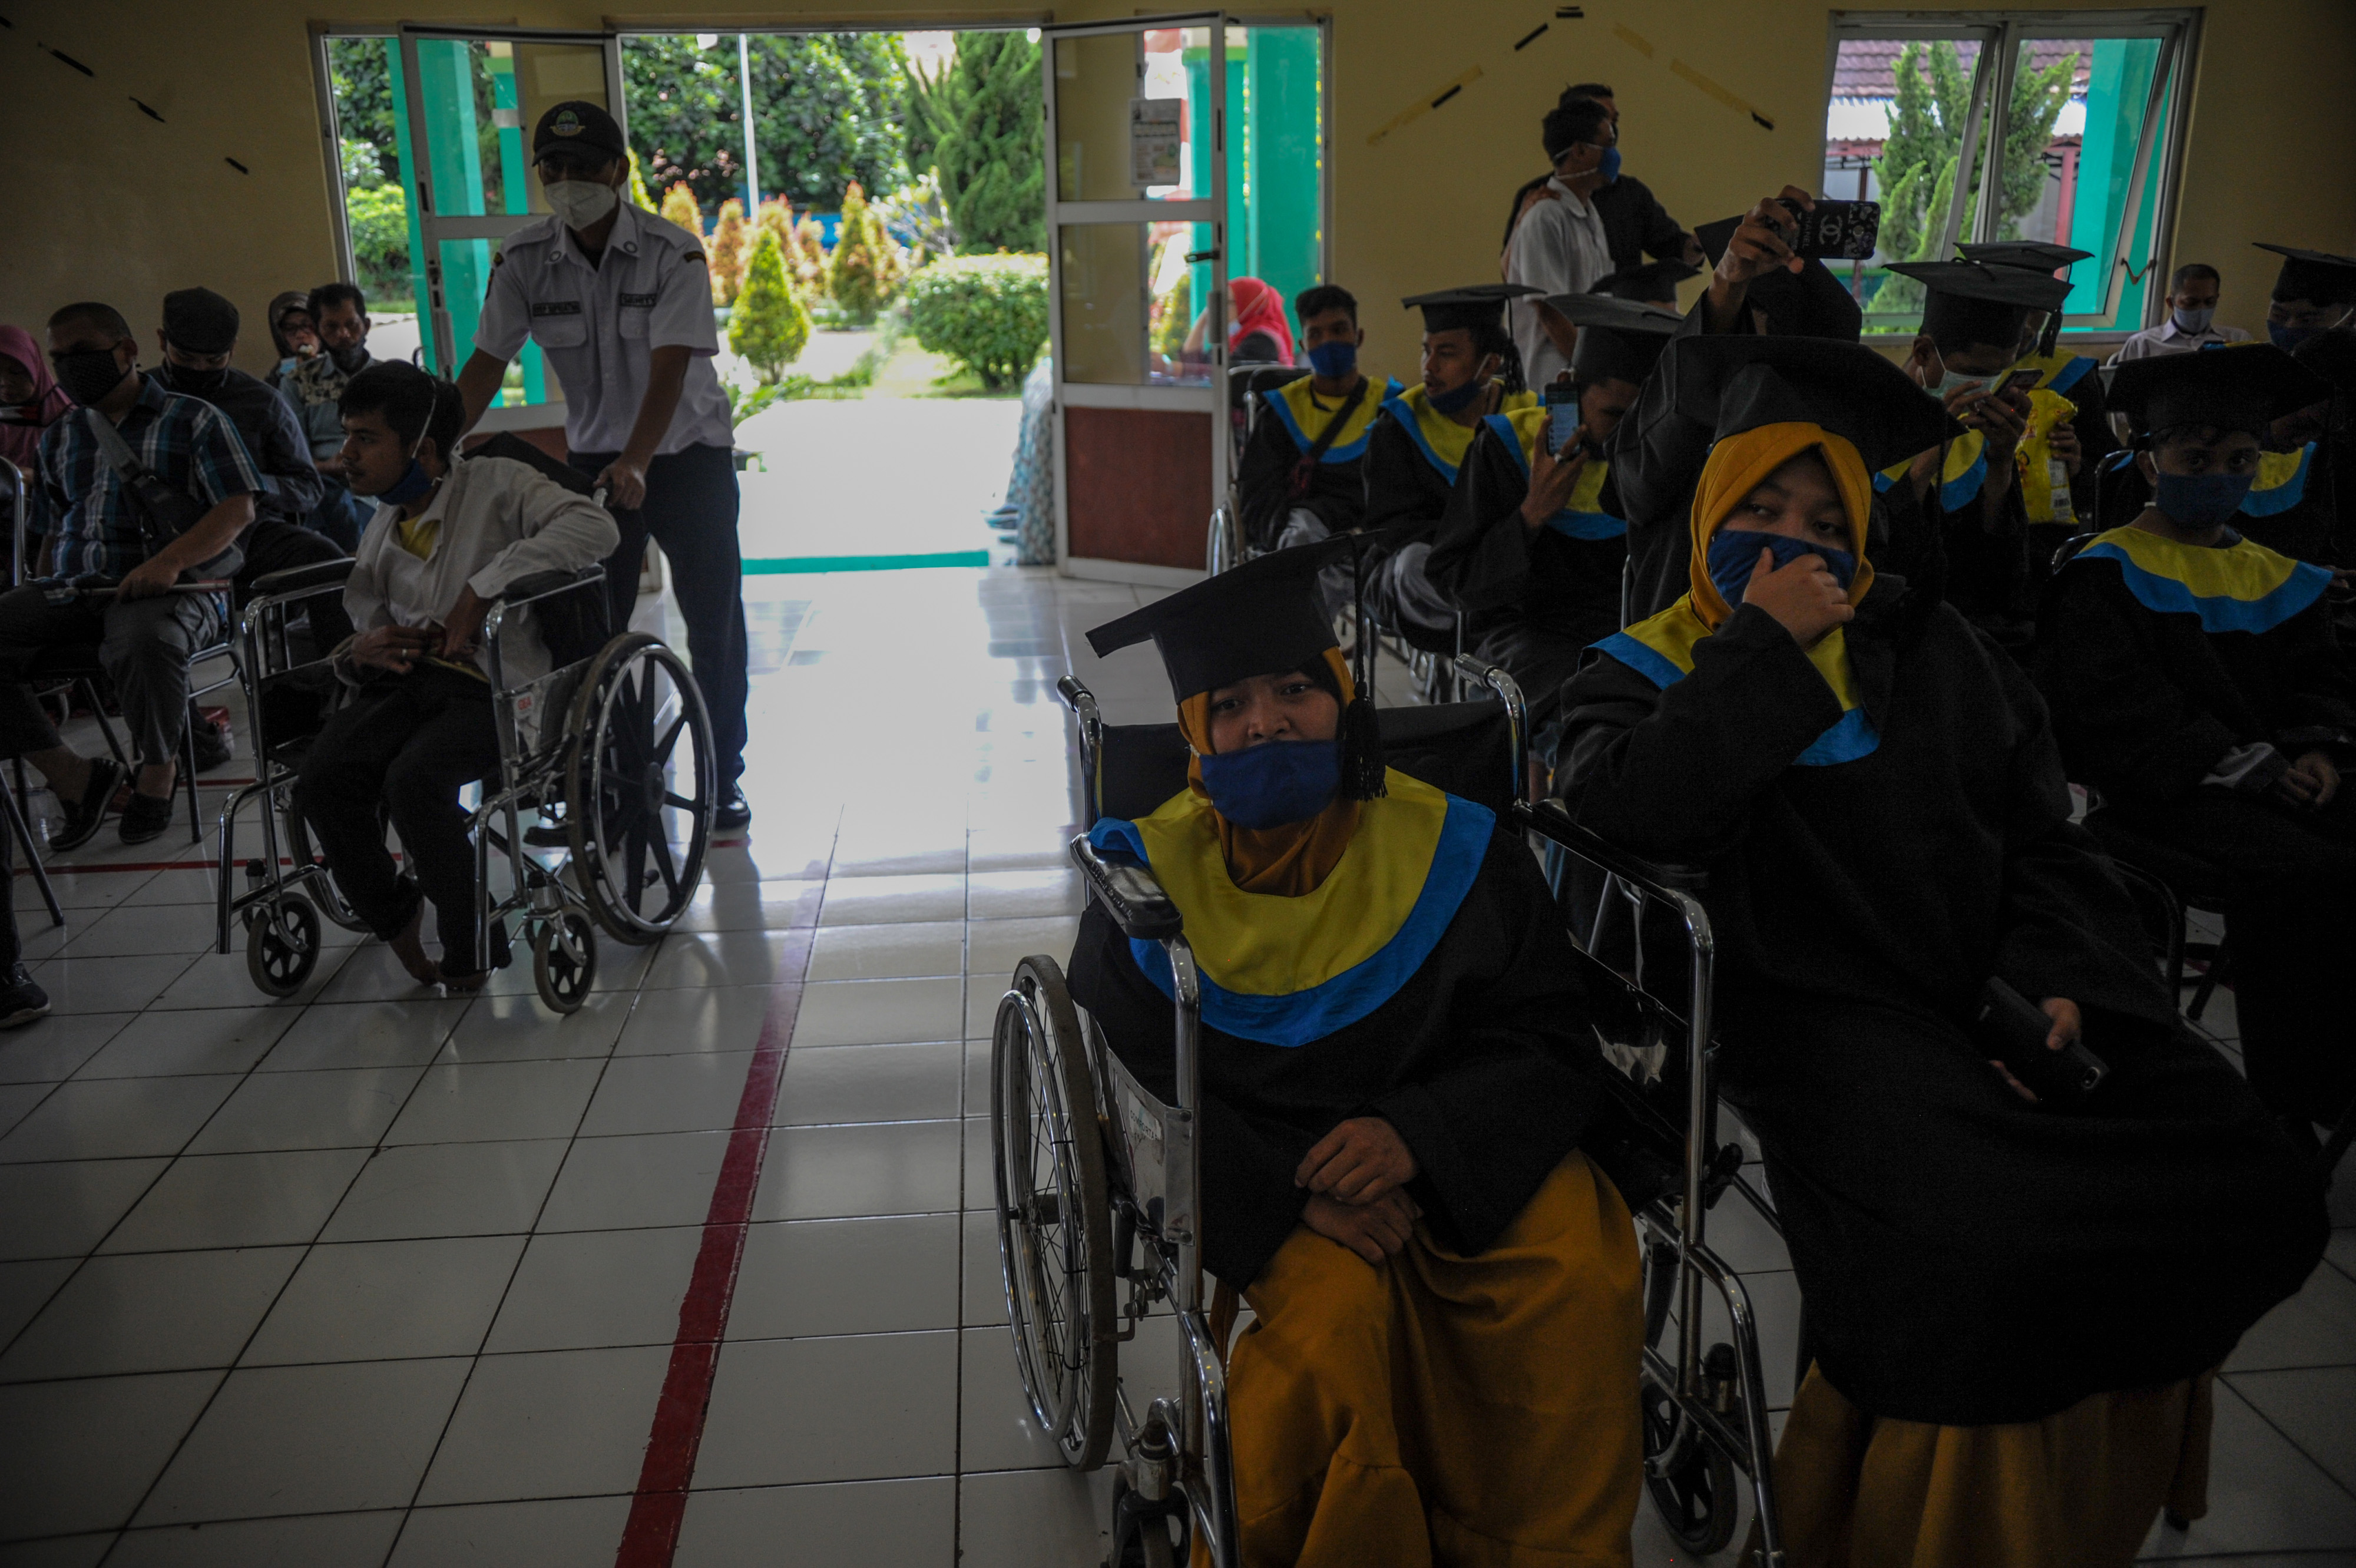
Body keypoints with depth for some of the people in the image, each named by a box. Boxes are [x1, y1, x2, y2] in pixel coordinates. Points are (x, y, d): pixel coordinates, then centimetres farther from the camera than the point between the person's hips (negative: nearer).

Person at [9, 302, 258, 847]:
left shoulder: (193, 421, 7)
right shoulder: (60, 440, 25)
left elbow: (239, 509, -5)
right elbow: (52, 533, 28)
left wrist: (169, 562, -21)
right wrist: (38, 605, 12)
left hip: (167, 589, -6)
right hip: (69, 591, 6)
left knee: (142, 640, -40)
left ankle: (159, 767, -11)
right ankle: (75, 778, -8)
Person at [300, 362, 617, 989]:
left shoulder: (496, 485, -2)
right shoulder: (383, 526, 20)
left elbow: (595, 528, -19)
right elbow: (364, 620, 28)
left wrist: (484, 587, -20)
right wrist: (362, 649, 0)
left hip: (491, 684, -6)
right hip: (406, 679, 6)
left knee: (414, 780, -32)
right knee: (323, 779, -21)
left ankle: (473, 948, -8)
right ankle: (394, 915, 7)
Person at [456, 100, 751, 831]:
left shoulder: (673, 252, -16)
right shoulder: (524, 259, -6)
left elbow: (670, 365, -26)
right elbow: (485, 365, -8)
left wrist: (636, 463, -40)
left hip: (688, 450, -2)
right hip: (595, 457, 3)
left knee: (715, 623, 0)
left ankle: (723, 777, 13)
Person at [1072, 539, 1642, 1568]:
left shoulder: (1455, 851, -2)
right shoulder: (1147, 875, -4)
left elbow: (1550, 1045, -3)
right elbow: (1131, 1090, -7)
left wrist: (1416, 1135, -22)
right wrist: (1291, 1188, -21)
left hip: (1452, 1162, 2)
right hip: (1257, 1180, -1)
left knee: (1582, 1279, -25)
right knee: (1331, 1317, -31)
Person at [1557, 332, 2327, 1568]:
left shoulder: (1929, 647, 15)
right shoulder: (1648, 668, 6)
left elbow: (2044, 842, 12)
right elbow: (1621, 808, -17)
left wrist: (2052, 978, -6)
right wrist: (1765, 646, -11)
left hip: (1993, 998, 5)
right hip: (1822, 1014, -5)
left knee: (2253, 1191, -10)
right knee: (1986, 1259, -29)